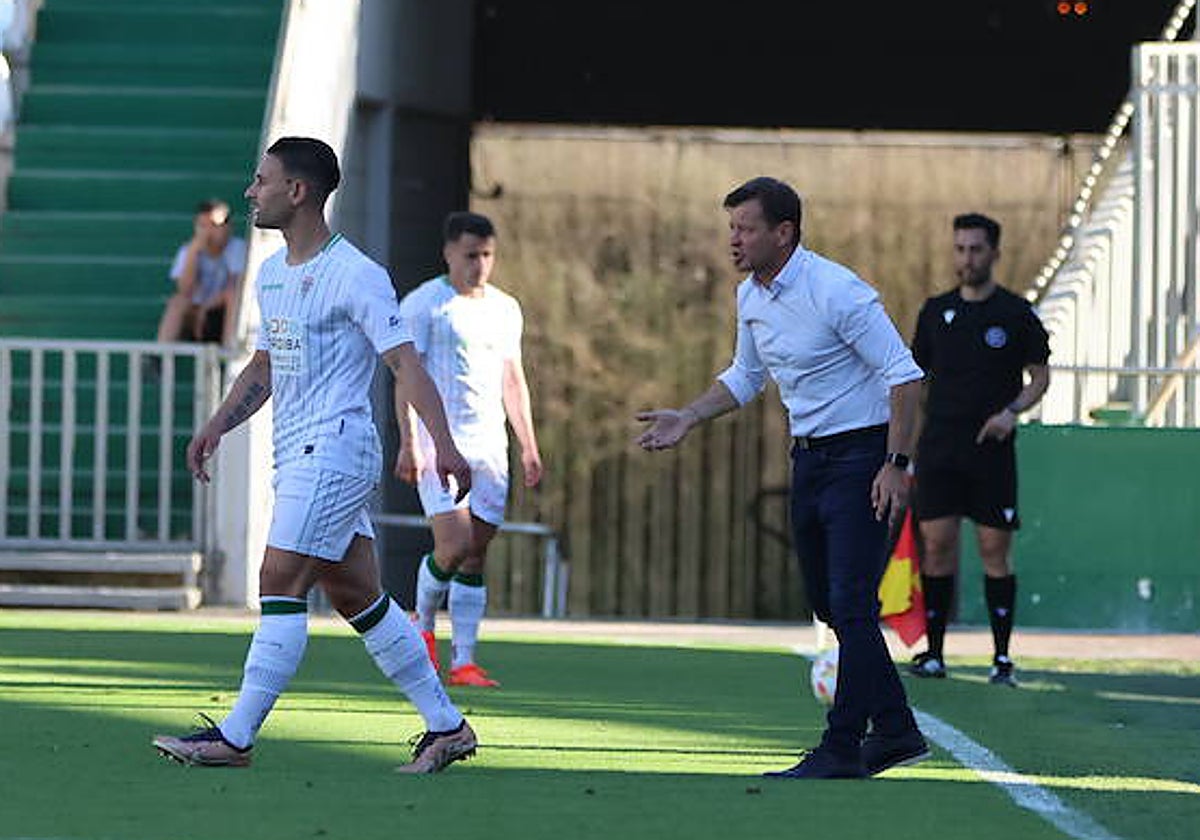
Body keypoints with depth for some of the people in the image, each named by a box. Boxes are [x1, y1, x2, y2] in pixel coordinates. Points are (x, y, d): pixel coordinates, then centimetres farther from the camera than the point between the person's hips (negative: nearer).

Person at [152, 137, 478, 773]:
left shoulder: (355, 276, -11)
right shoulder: (272, 273, 15)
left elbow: (405, 363, -15)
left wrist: (443, 443, -24)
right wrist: (218, 425, 13)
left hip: (334, 449, -9)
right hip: (297, 455, 9)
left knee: (280, 588, -12)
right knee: (357, 597, 9)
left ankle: (235, 737, -13)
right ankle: (446, 726, 15)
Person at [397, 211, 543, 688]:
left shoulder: (505, 309, 15)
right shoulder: (423, 304, -3)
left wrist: (529, 446, 16)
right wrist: (408, 443, -14)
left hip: (489, 447, 5)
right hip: (438, 443, -5)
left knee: (476, 555, 1)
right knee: (455, 546, -15)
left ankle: (463, 661, 3)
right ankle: (423, 623, 12)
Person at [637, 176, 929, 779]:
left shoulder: (836, 292, -19)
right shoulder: (751, 296, 7)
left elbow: (903, 374, -18)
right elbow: (745, 377, 24)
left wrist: (896, 464, -23)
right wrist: (688, 418, 10)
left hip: (861, 454, -9)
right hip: (809, 458, 9)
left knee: (851, 605, -12)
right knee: (830, 606, 10)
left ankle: (843, 751, -11)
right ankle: (896, 733, 20)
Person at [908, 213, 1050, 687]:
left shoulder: (1015, 314, 1)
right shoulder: (936, 311, 10)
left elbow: (1040, 377, 6)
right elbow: (917, 381, 15)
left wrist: (1011, 411, -13)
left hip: (992, 451, -2)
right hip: (938, 448, 2)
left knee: (995, 550, -3)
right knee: (936, 546, -3)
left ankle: (1002, 659, 2)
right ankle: (933, 653, 4)